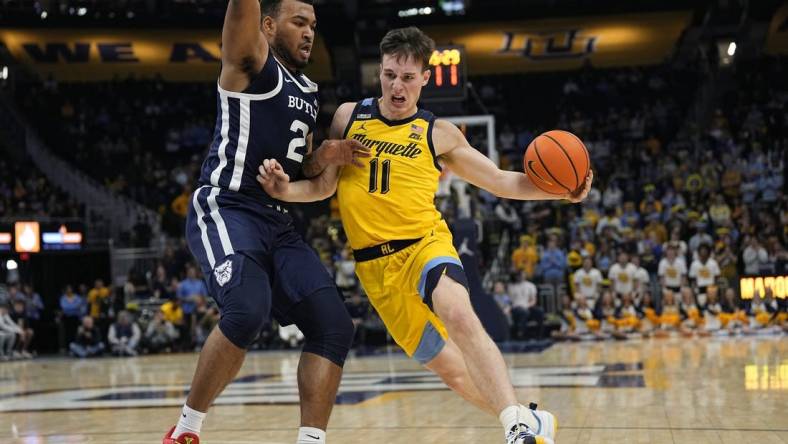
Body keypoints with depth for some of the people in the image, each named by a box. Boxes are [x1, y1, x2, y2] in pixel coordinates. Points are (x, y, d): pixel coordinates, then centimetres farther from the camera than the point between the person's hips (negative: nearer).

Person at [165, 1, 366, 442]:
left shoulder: (309, 93, 21)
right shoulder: (251, 61, -1)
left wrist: (325, 158, 6)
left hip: (279, 223, 8)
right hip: (225, 209, -8)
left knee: (334, 325, -6)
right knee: (247, 310, -31)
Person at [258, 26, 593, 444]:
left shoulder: (438, 134, 5)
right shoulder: (348, 116, 8)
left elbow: (500, 181, 8)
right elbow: (325, 184, 11)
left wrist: (559, 191, -8)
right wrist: (283, 189, -10)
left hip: (425, 243, -2)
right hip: (374, 263, 2)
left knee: (460, 316, -34)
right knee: (449, 367, 4)